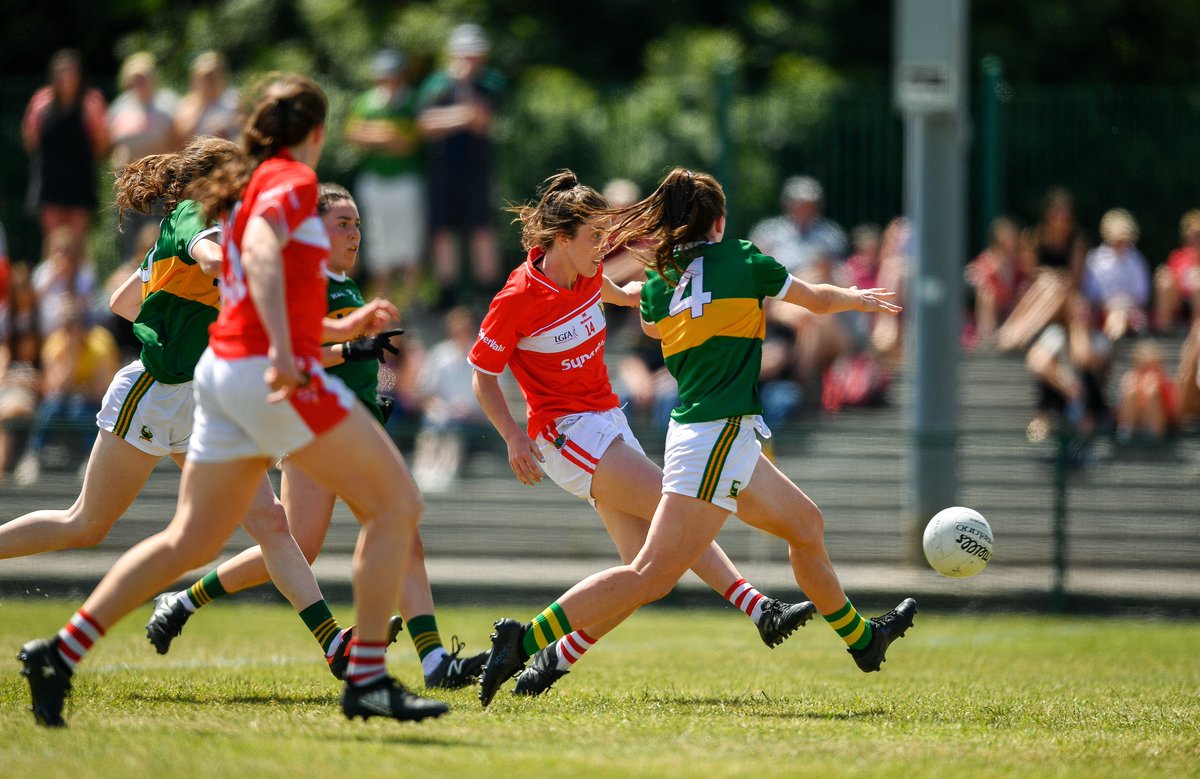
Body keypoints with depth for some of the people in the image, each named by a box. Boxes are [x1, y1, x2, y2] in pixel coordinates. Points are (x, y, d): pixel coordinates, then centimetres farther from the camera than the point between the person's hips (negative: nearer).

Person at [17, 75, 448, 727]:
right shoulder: (291, 179, -6)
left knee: (188, 543, 10)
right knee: (396, 504, -2)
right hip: (272, 374, -9)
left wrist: (344, 329, 43)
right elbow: (262, 248, -23)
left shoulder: (253, 184, 21)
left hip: (225, 372, 9)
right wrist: (282, 349, -36)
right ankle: (367, 681, -5)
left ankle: (59, 655, 5)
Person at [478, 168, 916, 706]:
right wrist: (858, 298, 32)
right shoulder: (740, 262, -4)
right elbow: (817, 300, 12)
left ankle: (862, 640, 40)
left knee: (806, 524, 24)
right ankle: (523, 641, -20)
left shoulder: (658, 283, 9)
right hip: (719, 436, -8)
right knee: (652, 576, -13)